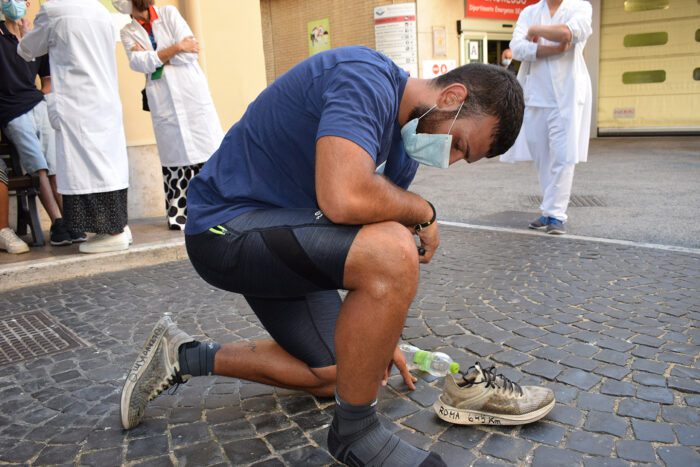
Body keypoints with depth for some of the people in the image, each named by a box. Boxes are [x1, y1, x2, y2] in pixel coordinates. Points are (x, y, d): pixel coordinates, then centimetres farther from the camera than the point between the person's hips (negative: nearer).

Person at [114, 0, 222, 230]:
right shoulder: (128, 32, 12)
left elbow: (190, 52, -5)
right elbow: (138, 63, -6)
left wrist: (154, 57, -5)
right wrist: (175, 48, -11)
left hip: (190, 92, -1)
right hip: (162, 99, 2)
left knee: (206, 147, -3)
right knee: (174, 154, 0)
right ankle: (180, 214, 4)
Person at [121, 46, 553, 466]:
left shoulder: (405, 146, 7)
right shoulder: (366, 79, -22)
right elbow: (345, 200, -38)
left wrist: (381, 332, 19)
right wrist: (424, 212, -19)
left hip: (283, 239, 10)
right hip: (228, 225, -10)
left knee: (331, 375, 16)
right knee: (393, 254, -31)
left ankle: (186, 358, 26)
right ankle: (356, 430, -9)